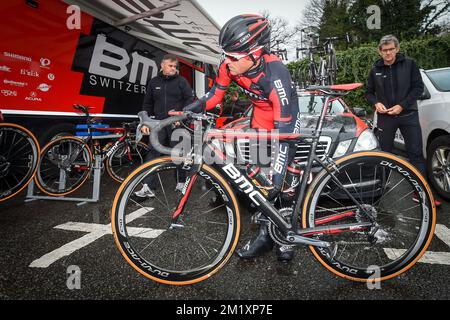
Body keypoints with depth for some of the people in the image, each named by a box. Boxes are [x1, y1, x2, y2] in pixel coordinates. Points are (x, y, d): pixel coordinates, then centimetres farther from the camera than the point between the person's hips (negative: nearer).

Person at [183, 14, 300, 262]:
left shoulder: (275, 74, -37)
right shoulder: (230, 64, -21)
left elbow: (283, 130, -36)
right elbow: (215, 94, -4)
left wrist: (278, 175, -38)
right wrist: (186, 111, -17)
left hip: (286, 120, -5)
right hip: (260, 118, 5)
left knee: (284, 182, -8)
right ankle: (265, 233, 13)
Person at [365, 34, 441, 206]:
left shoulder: (409, 64, 1)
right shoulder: (375, 69, 6)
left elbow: (418, 87, -2)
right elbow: (369, 92, 12)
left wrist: (402, 106, -13)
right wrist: (376, 103, -8)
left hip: (408, 115, -1)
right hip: (385, 117, 2)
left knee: (416, 153, -3)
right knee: (385, 153, 7)